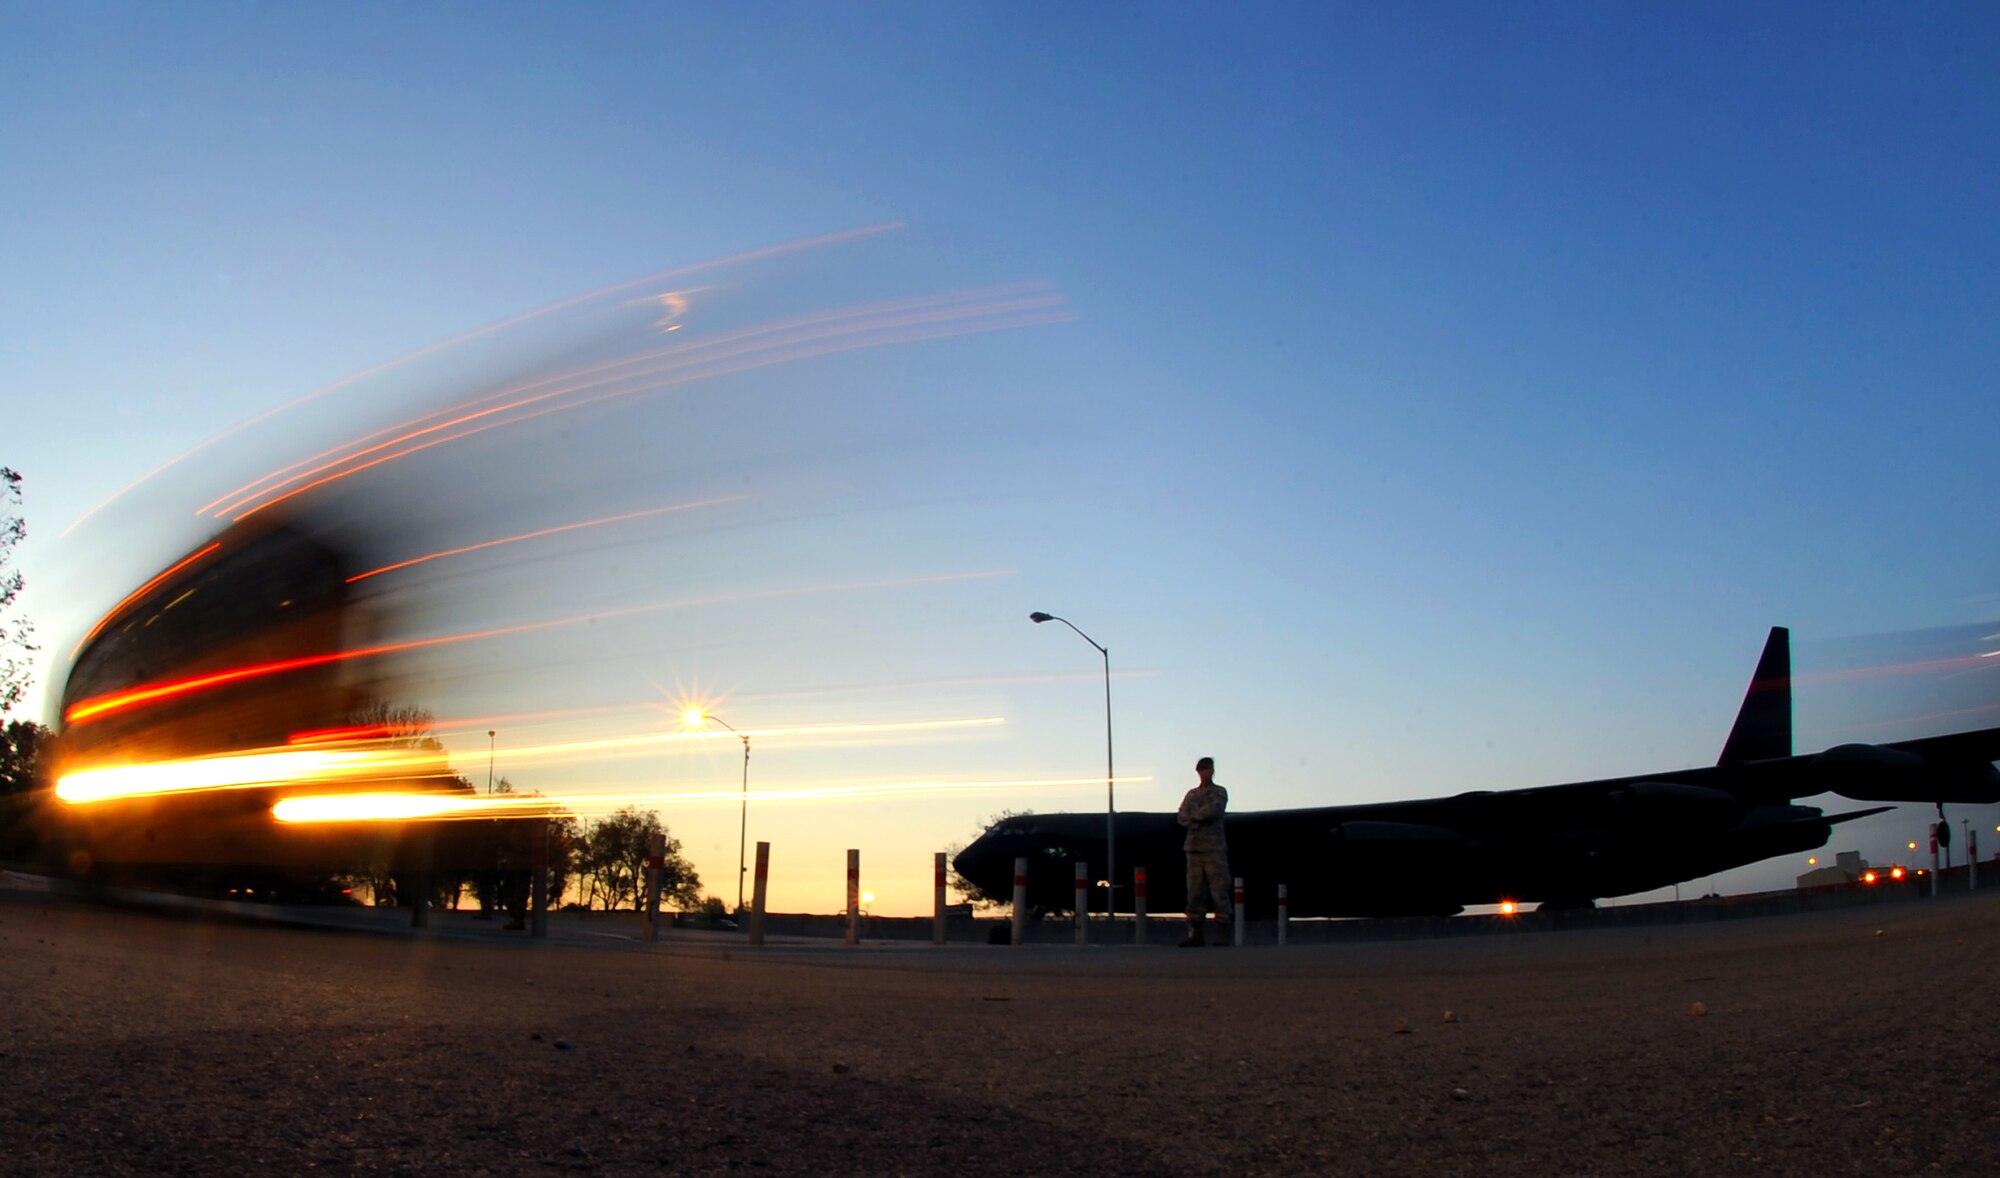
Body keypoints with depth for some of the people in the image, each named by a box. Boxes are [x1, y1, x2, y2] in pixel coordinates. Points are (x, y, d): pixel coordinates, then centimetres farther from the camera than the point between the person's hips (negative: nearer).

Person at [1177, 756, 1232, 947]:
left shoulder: (1220, 792, 8)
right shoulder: (1192, 794, 18)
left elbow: (1213, 810, -11)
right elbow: (1183, 818, 5)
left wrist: (1195, 816, -1)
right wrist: (1201, 818, -10)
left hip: (1215, 847, -3)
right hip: (1194, 847, 3)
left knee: (1219, 889, -8)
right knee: (1194, 891, 1)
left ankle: (1224, 933, -6)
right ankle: (1195, 933, 4)